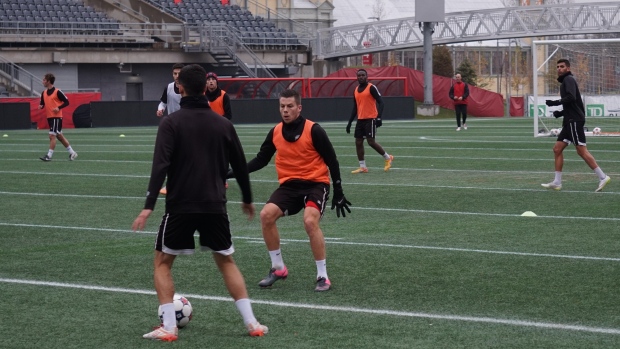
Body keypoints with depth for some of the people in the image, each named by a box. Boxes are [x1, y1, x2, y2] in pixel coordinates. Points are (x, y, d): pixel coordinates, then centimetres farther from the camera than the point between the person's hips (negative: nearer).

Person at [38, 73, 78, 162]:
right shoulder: (44, 93, 9)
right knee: (59, 136, 12)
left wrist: (59, 108, -20)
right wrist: (41, 106, -6)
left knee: (52, 135, -12)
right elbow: (42, 103, 17)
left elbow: (66, 102, -7)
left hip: (56, 117, -8)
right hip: (49, 117, 8)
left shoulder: (57, 92, -11)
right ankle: (72, 153, 20)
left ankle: (49, 155, -10)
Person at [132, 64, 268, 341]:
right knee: (226, 261, 18)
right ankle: (252, 323, 11)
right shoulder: (222, 124, 6)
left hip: (180, 205, -3)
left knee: (162, 263, 12)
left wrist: (149, 206, -20)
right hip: (215, 205, 4)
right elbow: (240, 165, 14)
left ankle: (168, 327, 1)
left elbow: (160, 166, -17)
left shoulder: (171, 123, -6)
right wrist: (247, 199, 28)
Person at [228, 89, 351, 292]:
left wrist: (338, 193, -5)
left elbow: (332, 161, -6)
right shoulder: (275, 132, 1)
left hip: (315, 184, -5)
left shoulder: (313, 130, -13)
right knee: (266, 215, -15)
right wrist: (234, 173, 0)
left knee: (310, 221, -28)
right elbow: (261, 160, 11)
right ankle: (278, 268, 3)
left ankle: (323, 277, -15)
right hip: (289, 185, 5)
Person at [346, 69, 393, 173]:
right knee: (358, 142, 1)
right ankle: (362, 167, 6)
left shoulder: (371, 88, -8)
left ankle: (388, 158, 10)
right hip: (360, 120, 7)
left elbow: (380, 102, -12)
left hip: (370, 119, -7)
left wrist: (379, 117, -23)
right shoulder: (356, 90, 13)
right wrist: (350, 122, 17)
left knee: (371, 141, -10)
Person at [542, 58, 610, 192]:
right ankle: (557, 182, 7)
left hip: (574, 120, -10)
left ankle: (602, 177, -12)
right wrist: (561, 112, 15)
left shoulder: (569, 79, -7)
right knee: (557, 149, 7)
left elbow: (571, 97, -23)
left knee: (582, 151, -13)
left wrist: (555, 103, -20)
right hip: (570, 121, 10)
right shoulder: (565, 81, 23)